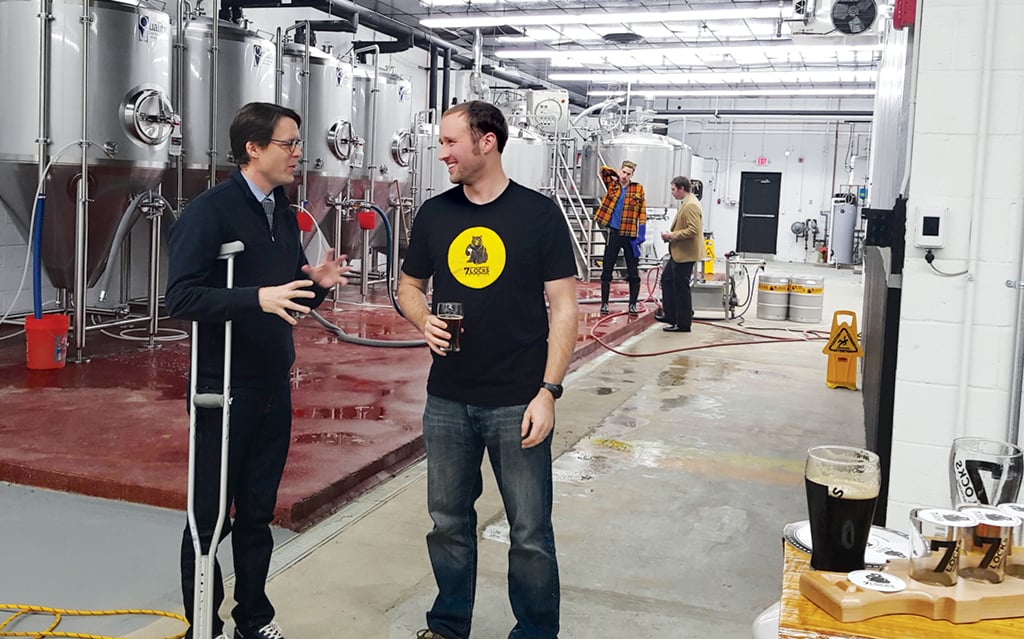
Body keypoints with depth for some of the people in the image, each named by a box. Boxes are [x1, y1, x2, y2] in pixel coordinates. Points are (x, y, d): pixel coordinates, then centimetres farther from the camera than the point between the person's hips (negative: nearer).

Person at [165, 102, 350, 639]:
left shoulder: (284, 213, 10)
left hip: (273, 389, 7)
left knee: (257, 514, 16)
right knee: (211, 516, 5)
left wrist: (318, 284, -4)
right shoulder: (209, 211, -13)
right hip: (224, 390, -7)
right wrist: (258, 297, -31)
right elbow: (182, 297, -21)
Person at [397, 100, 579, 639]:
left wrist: (548, 391, -12)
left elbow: (563, 306, -5)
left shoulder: (539, 213, -5)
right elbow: (409, 286, 16)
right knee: (448, 522, 15)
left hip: (518, 402, -3)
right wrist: (423, 320, -7)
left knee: (530, 533, 4)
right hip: (447, 401, 4)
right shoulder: (434, 213, 5)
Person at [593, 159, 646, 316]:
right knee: (606, 270, 4)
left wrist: (641, 233, -8)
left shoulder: (638, 188, 1)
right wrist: (616, 174, 8)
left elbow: (642, 212, -1)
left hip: (630, 235, -1)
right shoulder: (612, 185, 6)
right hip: (613, 233, 1)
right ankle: (604, 303, 12)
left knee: (633, 272, 3)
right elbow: (603, 169, 3)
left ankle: (632, 304, 13)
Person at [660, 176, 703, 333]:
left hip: (685, 254, -11)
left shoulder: (691, 205, -20)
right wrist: (671, 235, 10)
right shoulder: (686, 203, 12)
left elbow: (693, 230, -27)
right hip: (678, 253, 11)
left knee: (681, 287, -2)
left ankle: (683, 324, 8)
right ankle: (671, 315, 25)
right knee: (666, 280, 18)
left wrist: (672, 235, -19)